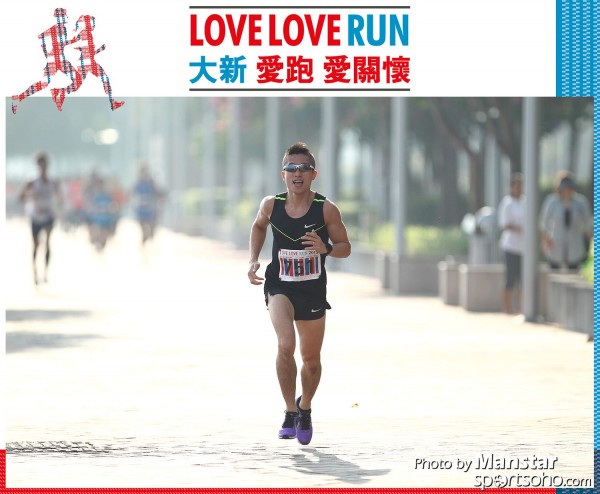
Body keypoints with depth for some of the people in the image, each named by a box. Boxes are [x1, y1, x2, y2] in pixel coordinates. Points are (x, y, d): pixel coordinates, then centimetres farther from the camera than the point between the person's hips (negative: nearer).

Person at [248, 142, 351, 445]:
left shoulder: (326, 209, -11)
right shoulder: (272, 205, -6)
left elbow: (345, 247, -3)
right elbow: (258, 227, 16)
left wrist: (325, 248, -24)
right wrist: (253, 260, 5)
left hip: (313, 291, 1)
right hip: (279, 287, -1)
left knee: (311, 359, 13)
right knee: (286, 345, -26)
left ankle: (304, 408, 42)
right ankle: (290, 411, -12)